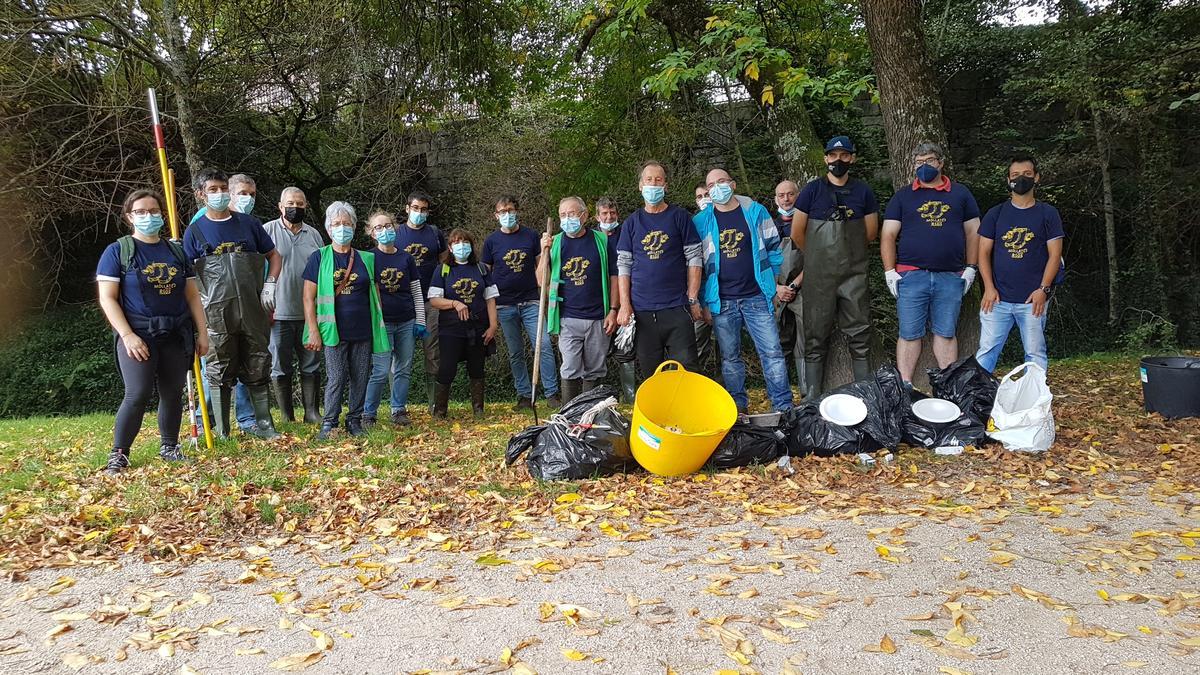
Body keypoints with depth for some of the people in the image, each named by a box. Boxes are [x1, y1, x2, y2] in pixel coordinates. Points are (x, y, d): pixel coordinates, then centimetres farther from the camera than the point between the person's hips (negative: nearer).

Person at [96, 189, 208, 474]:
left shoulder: (175, 251, 12)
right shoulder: (117, 251, -1)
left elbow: (192, 295, 14)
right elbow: (107, 298, -6)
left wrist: (202, 332, 8)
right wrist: (127, 335, -14)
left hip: (175, 335, 4)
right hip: (137, 334, -4)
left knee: (173, 393, 8)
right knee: (137, 395, -13)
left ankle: (169, 447, 23)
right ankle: (118, 454, 0)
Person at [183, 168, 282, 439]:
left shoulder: (249, 223, 9)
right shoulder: (195, 231, 5)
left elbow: (274, 256, 17)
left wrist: (269, 285, 3)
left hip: (254, 309, 2)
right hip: (217, 313, -2)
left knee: (258, 368, 7)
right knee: (220, 372, 3)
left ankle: (263, 424, 17)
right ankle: (221, 432, 11)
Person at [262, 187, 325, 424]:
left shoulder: (314, 235, 11)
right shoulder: (267, 231, -1)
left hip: (309, 313, 3)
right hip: (279, 313, -3)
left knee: (311, 366, 7)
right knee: (281, 368, 5)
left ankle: (312, 413, 17)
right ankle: (287, 418, 14)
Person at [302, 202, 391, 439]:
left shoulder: (367, 259, 10)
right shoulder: (319, 258, 2)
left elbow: (375, 295, 15)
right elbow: (309, 297, -1)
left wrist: (380, 328, 9)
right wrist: (313, 331, -9)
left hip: (363, 331, 3)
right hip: (334, 331, -3)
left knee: (360, 378, 6)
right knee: (336, 378, -4)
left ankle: (355, 420, 19)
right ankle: (329, 423, 7)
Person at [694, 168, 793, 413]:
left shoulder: (756, 212, 4)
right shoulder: (701, 222, 4)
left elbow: (773, 249, 10)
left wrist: (777, 284, 4)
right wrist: (702, 301, 4)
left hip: (757, 297, -1)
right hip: (721, 302, 1)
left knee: (772, 352, -3)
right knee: (729, 357, 8)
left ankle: (784, 408, 5)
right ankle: (738, 408, 21)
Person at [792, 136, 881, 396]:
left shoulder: (863, 191, 7)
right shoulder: (812, 190, 1)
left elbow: (871, 233, 12)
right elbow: (797, 233, 4)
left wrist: (845, 248, 13)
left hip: (854, 274, 2)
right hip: (818, 276, -2)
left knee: (859, 337, 4)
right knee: (816, 338, 3)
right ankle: (813, 399, 9)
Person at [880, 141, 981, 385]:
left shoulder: (960, 194, 14)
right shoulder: (903, 197, 11)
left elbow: (973, 232, 14)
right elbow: (888, 236, 6)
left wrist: (970, 268, 5)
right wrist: (890, 271, -4)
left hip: (951, 277, 1)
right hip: (911, 276, -1)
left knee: (946, 333, 5)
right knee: (909, 334, -2)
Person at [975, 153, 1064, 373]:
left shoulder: (1047, 214, 7)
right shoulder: (995, 214, 10)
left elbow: (1055, 255, 2)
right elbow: (984, 253, 7)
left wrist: (1044, 289, -9)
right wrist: (989, 288, -4)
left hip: (1033, 299, -1)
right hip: (997, 297, 1)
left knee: (1035, 353, 4)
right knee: (986, 350, -2)